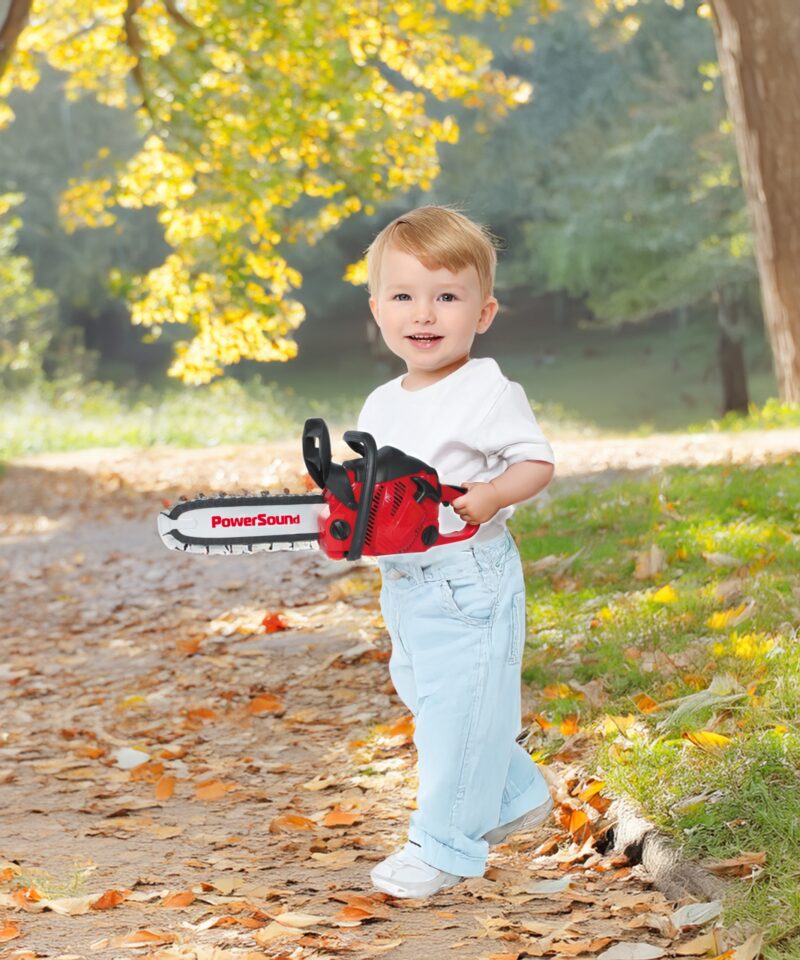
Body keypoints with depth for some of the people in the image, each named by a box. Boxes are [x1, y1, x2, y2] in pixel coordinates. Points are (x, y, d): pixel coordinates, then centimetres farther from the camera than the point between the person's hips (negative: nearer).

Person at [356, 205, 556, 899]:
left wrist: (489, 496, -28)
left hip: (470, 583, -8)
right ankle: (516, 798, 35)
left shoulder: (487, 393, -12)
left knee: (459, 712, -4)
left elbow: (537, 463, -12)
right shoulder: (381, 407, 11)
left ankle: (446, 845, 7)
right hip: (403, 587, 8)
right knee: (424, 702, 18)